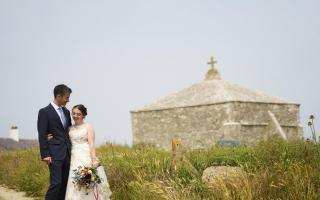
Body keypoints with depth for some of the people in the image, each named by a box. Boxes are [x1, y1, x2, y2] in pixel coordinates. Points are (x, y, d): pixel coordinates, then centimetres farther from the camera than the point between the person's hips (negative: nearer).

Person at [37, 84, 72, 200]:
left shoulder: (66, 111, 16)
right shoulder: (45, 112, -5)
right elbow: (42, 135, -9)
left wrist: (72, 150, 16)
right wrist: (45, 155, -14)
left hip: (67, 154, 7)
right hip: (55, 155, -7)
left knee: (65, 183, 5)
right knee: (56, 183, -13)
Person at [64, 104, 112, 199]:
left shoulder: (88, 127, 3)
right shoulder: (70, 128, 16)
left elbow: (91, 144, -6)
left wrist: (94, 159, -17)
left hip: (87, 158, -4)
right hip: (75, 159, 4)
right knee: (76, 184, -3)